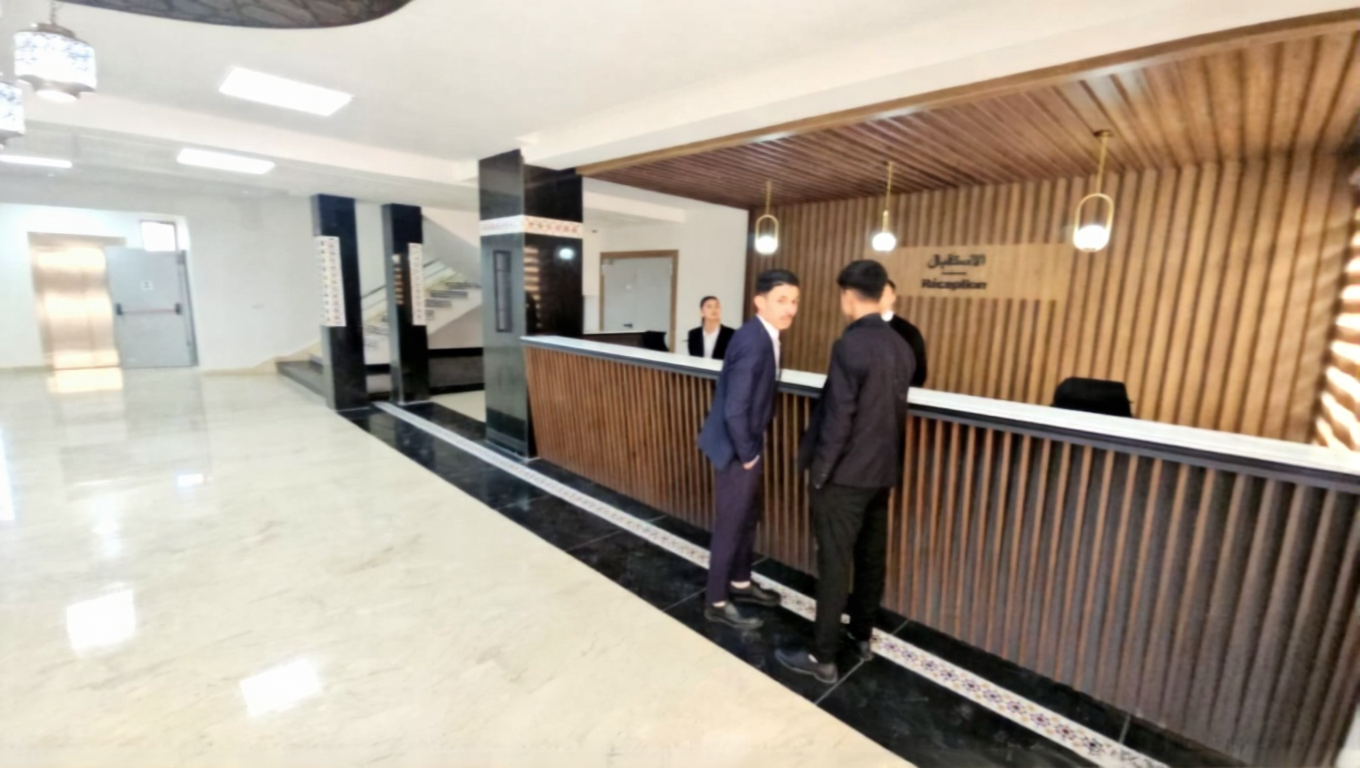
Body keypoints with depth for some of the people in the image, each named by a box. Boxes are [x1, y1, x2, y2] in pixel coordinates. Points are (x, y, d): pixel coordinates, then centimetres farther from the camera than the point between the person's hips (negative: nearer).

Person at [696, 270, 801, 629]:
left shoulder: (765, 335, 4)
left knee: (749, 517, 22)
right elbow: (734, 410, -27)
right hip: (736, 448, -9)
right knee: (731, 525, 6)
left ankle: (740, 582, 42)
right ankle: (717, 602, 25)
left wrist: (754, 450, 12)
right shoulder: (753, 342, -26)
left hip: (748, 444, 9)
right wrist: (748, 455, -15)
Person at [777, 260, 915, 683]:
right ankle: (862, 635, 38)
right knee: (871, 556, 20)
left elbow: (838, 417, -22)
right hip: (883, 470, 8)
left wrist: (819, 471, -11)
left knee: (834, 563, 3)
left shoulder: (850, 346, -21)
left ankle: (822, 657, 17)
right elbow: (897, 410, 11)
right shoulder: (901, 347, 4)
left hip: (845, 474, -8)